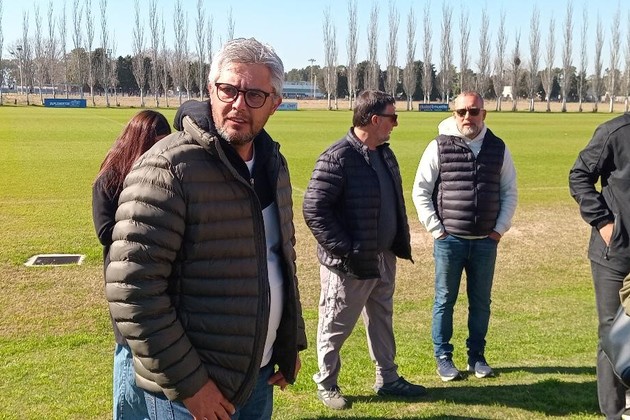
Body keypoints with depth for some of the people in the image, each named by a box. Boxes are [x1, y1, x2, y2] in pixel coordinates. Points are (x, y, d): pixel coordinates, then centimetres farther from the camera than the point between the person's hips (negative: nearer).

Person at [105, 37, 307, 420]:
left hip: (260, 374, 7)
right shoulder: (169, 168, -19)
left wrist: (292, 341, 12)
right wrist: (187, 383, -19)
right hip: (199, 389, -7)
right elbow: (133, 289, -22)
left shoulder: (273, 164, 5)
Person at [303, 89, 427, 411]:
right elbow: (314, 210, -22)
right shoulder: (337, 158, -20)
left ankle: (387, 379, 36)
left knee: (381, 321, 21)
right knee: (335, 327, 9)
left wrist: (399, 242, 12)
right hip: (349, 264, -8)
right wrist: (345, 250, -22)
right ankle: (326, 384, 27)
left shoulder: (385, 154, 7)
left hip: (384, 258, 8)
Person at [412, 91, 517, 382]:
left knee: (481, 301, 11)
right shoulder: (439, 147, -4)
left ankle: (477, 357, 25)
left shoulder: (498, 148, 5)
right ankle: (443, 357, 18)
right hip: (449, 240, -2)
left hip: (486, 241, 3)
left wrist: (500, 228, 2)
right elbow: (420, 191, -1)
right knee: (445, 300, 6)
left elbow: (510, 192, 11)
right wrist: (436, 228, -6)